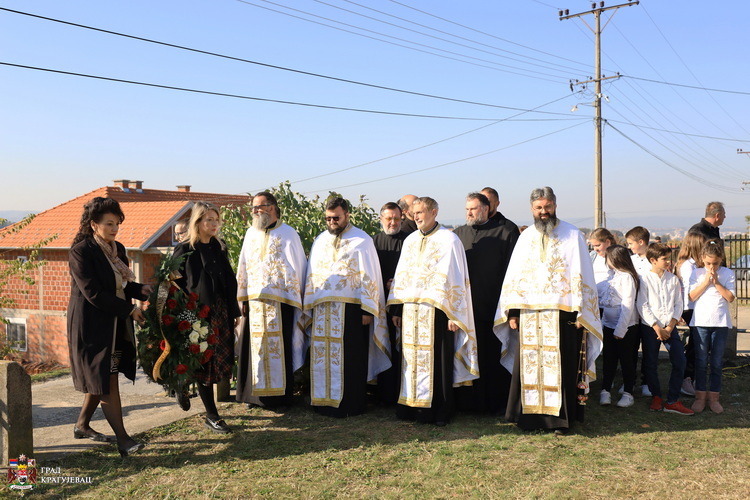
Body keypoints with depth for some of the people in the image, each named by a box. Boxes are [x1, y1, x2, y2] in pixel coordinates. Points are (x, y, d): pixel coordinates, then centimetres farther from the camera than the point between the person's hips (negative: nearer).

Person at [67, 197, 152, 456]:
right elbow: (93, 293, -20)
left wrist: (140, 290, -3)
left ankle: (82, 425, 33)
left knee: (101, 378, 16)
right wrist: (129, 310, -18)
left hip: (116, 326, 8)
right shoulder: (81, 251, -14)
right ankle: (122, 439, 0)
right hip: (93, 326, -8)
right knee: (107, 380, -4)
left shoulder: (117, 249, 10)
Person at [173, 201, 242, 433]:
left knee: (220, 359, 9)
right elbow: (176, 285, -7)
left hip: (221, 312, 6)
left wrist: (235, 311, 11)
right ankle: (211, 416, 12)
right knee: (204, 361, 0)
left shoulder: (219, 247, 9)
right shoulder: (184, 250, -7)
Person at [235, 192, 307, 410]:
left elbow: (298, 269, -2)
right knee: (255, 348, 8)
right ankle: (256, 393, 20)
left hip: (279, 303, -4)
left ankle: (280, 396, 12)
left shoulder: (287, 234, -2)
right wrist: (244, 299, 7)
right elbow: (244, 268, 13)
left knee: (278, 349, 0)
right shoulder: (251, 233, 11)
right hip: (255, 302, 5)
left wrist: (294, 300, -3)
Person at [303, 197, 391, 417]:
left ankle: (350, 404, 11)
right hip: (322, 309, 5)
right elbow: (311, 274, 15)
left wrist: (367, 310, -11)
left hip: (350, 309, -5)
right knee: (323, 356, 8)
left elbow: (369, 277, -5)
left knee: (349, 358, 0)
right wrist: (309, 307, 10)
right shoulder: (320, 241, 14)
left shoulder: (362, 240, -2)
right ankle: (325, 400, 19)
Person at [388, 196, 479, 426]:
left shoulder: (448, 240, -4)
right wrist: (398, 310, 11)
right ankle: (412, 406, 19)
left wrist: (453, 315, -12)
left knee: (437, 361, 0)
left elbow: (455, 279, -7)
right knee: (411, 359, 8)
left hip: (435, 310, -5)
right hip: (411, 310, 6)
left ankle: (439, 411, 11)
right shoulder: (410, 241, 14)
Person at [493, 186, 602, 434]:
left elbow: (583, 276, -2)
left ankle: (561, 417, 10)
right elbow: (513, 276, 12)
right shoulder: (525, 237, 13)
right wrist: (512, 312, 4)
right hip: (529, 316, 3)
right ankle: (531, 415, 14)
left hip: (562, 314, -3)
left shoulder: (573, 236, 3)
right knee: (529, 365, 4)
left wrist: (581, 312, -9)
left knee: (561, 367, -1)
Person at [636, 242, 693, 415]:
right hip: (650, 327, -3)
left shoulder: (673, 279, 6)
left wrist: (670, 327, -6)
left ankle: (673, 401, 4)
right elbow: (642, 306, -8)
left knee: (680, 361, -5)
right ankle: (656, 396, 23)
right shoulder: (644, 279, -4)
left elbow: (678, 304, 6)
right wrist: (657, 328, -12)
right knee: (651, 363, 4)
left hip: (670, 327, 3)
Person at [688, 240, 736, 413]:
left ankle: (714, 397, 16)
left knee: (717, 362, 6)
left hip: (721, 322, 0)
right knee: (701, 361, 4)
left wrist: (716, 282, -13)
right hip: (701, 321, 0)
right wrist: (706, 281, -12)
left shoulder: (728, 274, 2)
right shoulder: (697, 273, 3)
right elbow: (692, 296, -6)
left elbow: (730, 297, -6)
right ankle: (700, 396, 13)